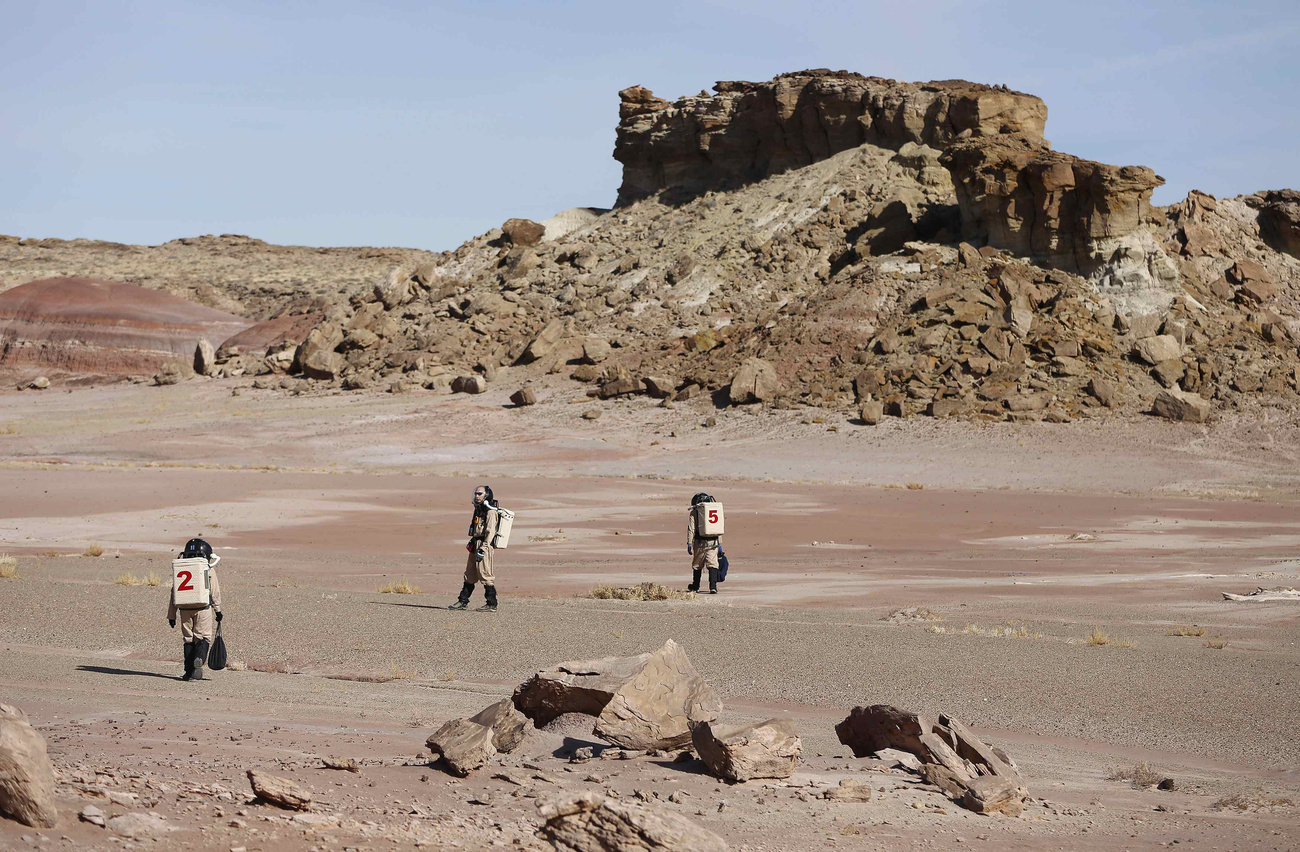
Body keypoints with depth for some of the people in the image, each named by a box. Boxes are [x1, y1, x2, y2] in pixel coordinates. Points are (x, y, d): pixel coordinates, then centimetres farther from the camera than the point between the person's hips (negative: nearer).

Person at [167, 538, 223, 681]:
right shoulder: (209, 570, 1)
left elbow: (174, 592, 9)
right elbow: (215, 592, 4)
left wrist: (172, 615, 13)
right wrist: (218, 610, 16)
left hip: (185, 609, 3)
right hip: (203, 608, -3)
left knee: (188, 639, 12)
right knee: (204, 637, 6)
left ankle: (189, 671, 9)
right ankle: (199, 658, -21)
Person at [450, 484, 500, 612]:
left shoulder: (491, 512, -13)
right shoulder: (479, 510, 18)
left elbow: (490, 532, -19)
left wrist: (483, 549, -24)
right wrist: (471, 542, 23)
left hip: (484, 545, -10)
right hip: (475, 545, 10)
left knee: (485, 575, -8)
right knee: (469, 574, 13)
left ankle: (492, 605, -4)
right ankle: (463, 601, 21)